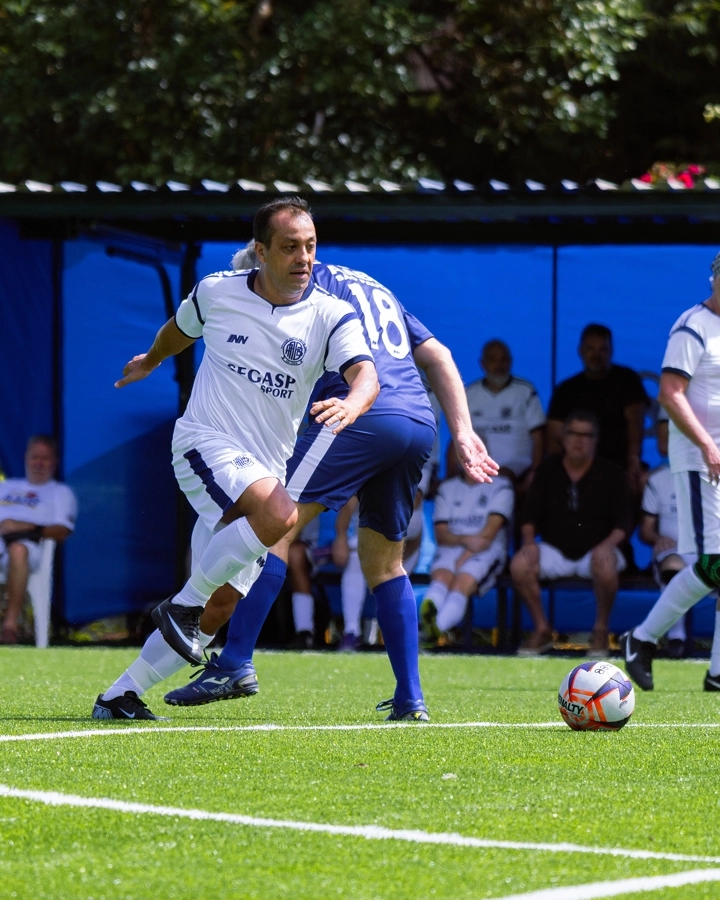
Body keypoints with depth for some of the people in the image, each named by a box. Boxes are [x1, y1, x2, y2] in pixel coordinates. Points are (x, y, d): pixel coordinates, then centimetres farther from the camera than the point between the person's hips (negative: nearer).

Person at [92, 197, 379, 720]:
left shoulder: (331, 316, -3)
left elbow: (366, 375, -21)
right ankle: (184, 605, -18)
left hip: (264, 469, 3)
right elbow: (180, 329, 23)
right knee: (280, 514, -33)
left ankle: (120, 696, 12)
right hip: (206, 442, -3)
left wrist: (352, 404, -44)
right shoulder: (216, 293, -1)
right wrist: (151, 360, 42)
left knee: (220, 603, 0)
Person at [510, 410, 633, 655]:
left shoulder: (611, 474, 2)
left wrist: (607, 544, -22)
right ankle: (542, 630, -10)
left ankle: (601, 631, -18)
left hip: (594, 550, -2)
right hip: (554, 550, 2)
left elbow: (623, 521, -2)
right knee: (519, 564, -27)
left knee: (605, 563, -38)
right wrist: (529, 541, -11)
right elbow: (530, 513, 9)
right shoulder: (547, 470, 9)